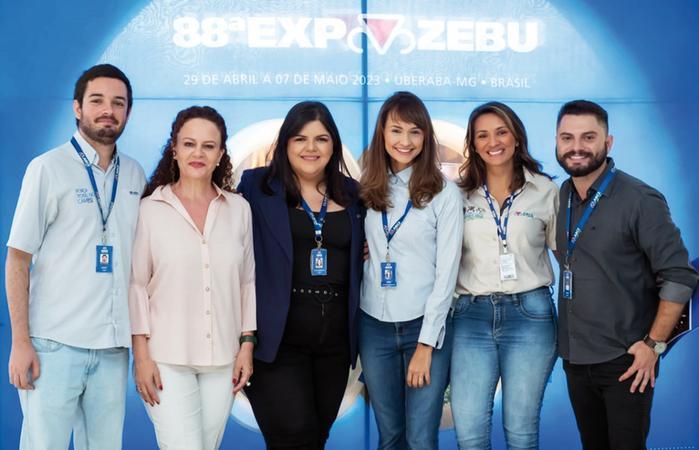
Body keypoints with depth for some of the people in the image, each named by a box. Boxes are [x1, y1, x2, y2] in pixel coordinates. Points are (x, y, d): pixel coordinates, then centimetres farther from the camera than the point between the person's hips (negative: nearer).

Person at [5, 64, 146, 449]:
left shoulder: (135, 175, 10)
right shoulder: (48, 168, -2)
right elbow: (17, 261, -3)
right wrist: (21, 343, -9)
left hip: (113, 346, 4)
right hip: (56, 344, -4)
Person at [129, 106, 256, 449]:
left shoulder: (239, 209, 5)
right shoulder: (150, 209, -2)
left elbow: (248, 282, 9)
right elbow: (137, 285, -2)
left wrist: (247, 345, 5)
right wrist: (142, 355, -7)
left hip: (222, 359, 3)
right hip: (167, 359, -3)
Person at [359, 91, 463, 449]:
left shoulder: (444, 192, -6)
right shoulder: (368, 190, 6)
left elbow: (446, 272, -8)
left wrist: (426, 344, -11)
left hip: (425, 325, -3)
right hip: (375, 325, 3)